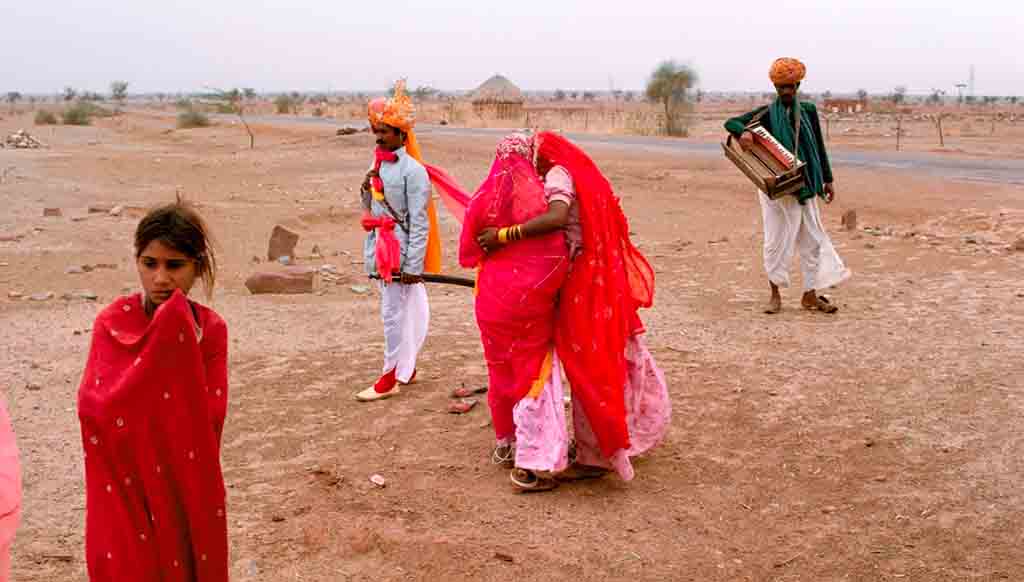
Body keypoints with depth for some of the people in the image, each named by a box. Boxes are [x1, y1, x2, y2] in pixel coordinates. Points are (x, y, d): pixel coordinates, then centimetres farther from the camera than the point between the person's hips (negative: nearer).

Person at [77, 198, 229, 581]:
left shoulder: (210, 329, -6)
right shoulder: (112, 323, -10)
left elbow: (210, 418, -13)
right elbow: (94, 408, -23)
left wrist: (186, 346, -23)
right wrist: (165, 337, -27)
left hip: (186, 487, 2)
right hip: (127, 488, -1)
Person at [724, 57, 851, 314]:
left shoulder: (808, 110, 6)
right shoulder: (767, 113, -2)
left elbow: (819, 147, 12)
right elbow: (730, 122, -8)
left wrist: (827, 179, 11)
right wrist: (742, 131, -30)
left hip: (805, 186, 3)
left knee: (813, 239, 6)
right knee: (776, 240, 2)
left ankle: (810, 295, 17)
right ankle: (775, 295, 15)